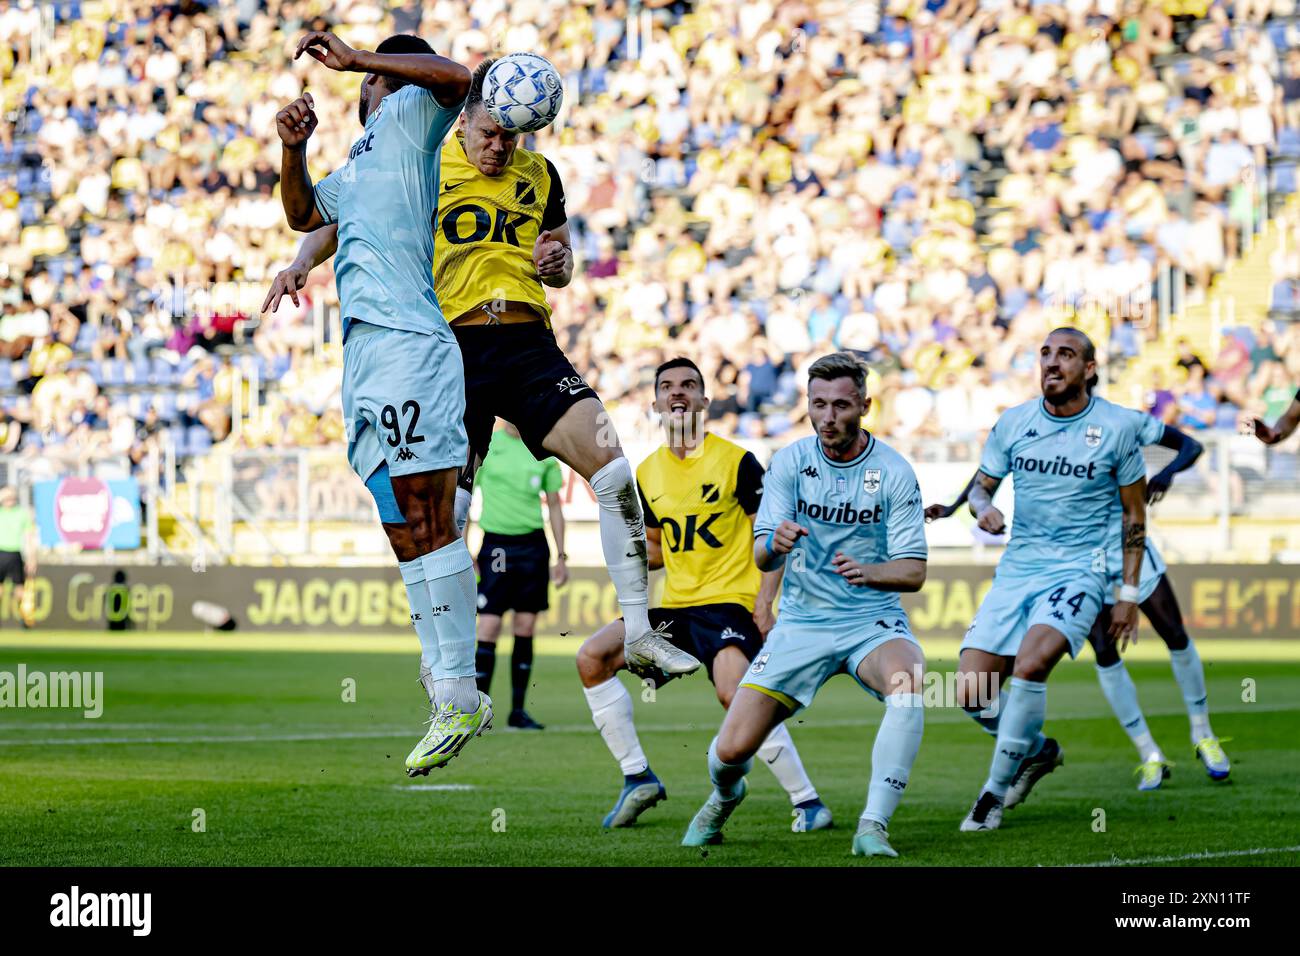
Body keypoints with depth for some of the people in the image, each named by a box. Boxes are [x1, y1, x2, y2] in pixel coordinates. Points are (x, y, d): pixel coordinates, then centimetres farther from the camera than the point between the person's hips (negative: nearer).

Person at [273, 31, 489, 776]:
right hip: (365, 351, 10)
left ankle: (459, 691, -14)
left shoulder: (409, 118, 4)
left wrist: (356, 58, -11)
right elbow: (303, 215, 39)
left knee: (430, 522, -12)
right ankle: (454, 699, 10)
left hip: (408, 344, -10)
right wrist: (294, 149, 22)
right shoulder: (358, 166, 28)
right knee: (409, 535, 8)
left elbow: (455, 77, -15)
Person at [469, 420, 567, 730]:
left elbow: (554, 505, 13)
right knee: (489, 628, -8)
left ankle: (518, 710, 10)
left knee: (525, 629, 3)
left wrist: (561, 556, 9)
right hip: (495, 544, -2)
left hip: (533, 545, 2)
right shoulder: (484, 446, 0)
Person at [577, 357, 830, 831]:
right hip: (676, 605, 7)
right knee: (592, 657, -6)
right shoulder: (647, 473, 12)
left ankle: (807, 800, -18)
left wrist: (764, 605, -15)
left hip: (729, 601, -7)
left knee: (736, 693, -29)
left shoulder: (736, 461, -6)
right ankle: (637, 777, 3)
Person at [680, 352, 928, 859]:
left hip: (873, 621, -2)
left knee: (906, 685, -37)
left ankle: (873, 827, -30)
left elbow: (914, 571, -8)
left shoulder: (894, 472, -7)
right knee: (731, 750, -7)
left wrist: (869, 572, -30)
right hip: (801, 622, 2)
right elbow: (761, 557, -7)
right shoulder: (788, 462, -3)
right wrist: (774, 544, -32)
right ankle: (725, 798, 31)